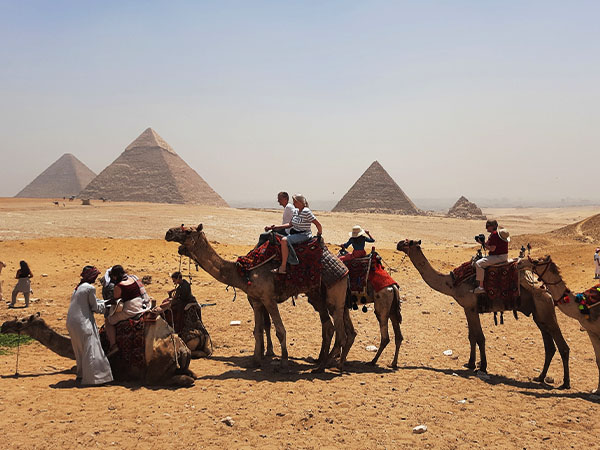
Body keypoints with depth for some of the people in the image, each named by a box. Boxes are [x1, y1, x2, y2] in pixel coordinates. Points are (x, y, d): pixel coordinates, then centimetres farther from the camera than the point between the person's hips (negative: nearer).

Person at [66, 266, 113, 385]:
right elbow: (95, 307, -3)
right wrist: (104, 304, 15)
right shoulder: (90, 288, -10)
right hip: (83, 322, -9)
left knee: (80, 349, 19)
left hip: (71, 323, 9)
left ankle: (81, 374, 28)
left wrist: (100, 303, 28)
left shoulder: (78, 287, 16)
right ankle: (92, 377, -7)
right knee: (90, 349, -6)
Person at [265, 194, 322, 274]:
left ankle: (283, 267, -27)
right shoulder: (296, 211, 11)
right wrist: (275, 227, 11)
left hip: (304, 235, -10)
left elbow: (318, 224, -16)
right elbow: (290, 224, 17)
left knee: (284, 240, -30)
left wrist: (319, 234, -1)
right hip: (295, 233, 10)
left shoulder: (306, 212, -17)